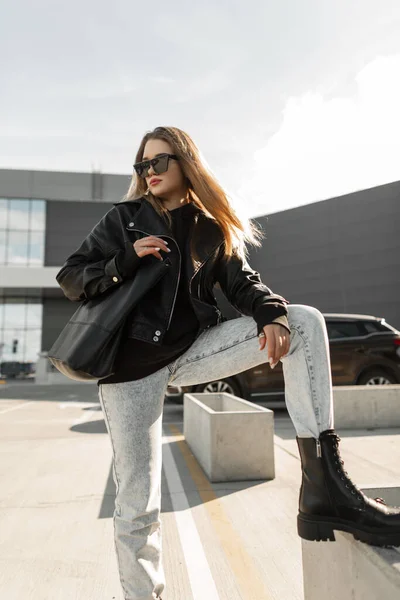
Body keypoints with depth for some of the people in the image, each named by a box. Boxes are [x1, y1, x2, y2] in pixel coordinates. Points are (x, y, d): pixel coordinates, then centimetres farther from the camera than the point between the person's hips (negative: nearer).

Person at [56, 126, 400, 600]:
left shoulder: (213, 228, 10)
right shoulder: (123, 219, 5)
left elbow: (242, 282, 0)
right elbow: (70, 278, 3)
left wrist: (274, 314, -22)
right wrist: (127, 260, -14)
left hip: (192, 349, 2)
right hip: (132, 363, -1)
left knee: (304, 323, -15)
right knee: (136, 502, -1)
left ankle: (323, 487, -21)